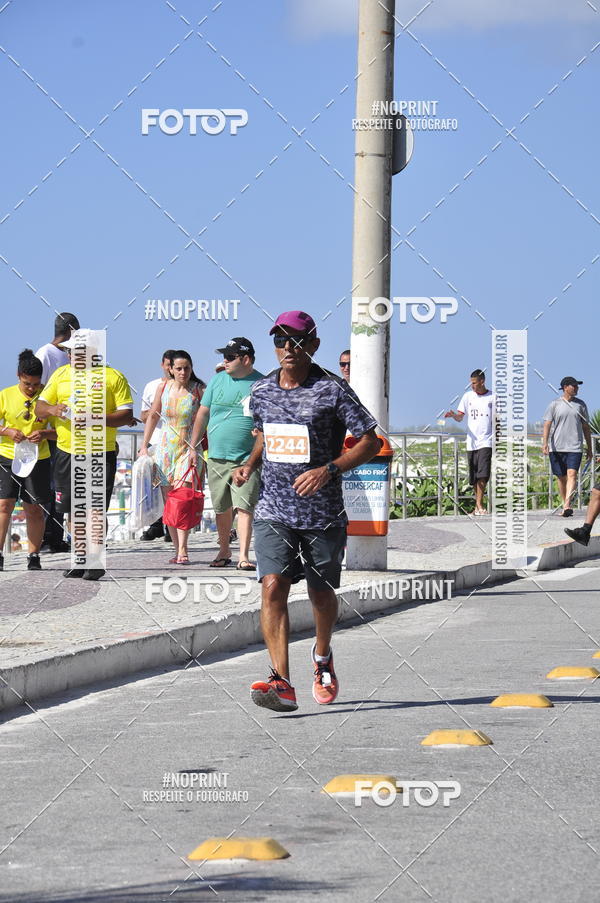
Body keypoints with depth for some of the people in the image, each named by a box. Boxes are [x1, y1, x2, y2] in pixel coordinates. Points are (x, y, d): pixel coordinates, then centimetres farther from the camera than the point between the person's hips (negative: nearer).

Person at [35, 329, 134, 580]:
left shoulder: (113, 377, -1)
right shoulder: (61, 374, 12)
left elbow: (126, 415, -5)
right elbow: (39, 407, 11)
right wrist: (52, 409, -12)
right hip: (66, 453, 4)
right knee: (74, 510, 9)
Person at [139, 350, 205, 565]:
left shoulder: (199, 390, -3)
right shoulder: (163, 388, 5)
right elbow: (153, 416, 16)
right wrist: (144, 445, 14)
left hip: (189, 449, -4)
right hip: (166, 448, 4)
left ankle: (182, 550, -20)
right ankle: (178, 549, 9)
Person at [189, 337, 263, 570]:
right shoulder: (218, 380, 9)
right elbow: (203, 413, 15)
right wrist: (193, 447, 12)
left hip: (247, 458, -4)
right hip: (217, 456, 4)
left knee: (244, 507, -12)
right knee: (222, 508, 11)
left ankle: (243, 556, -14)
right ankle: (224, 551, 26)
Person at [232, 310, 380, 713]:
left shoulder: (332, 390, -9)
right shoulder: (262, 390, 6)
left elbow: (371, 442, -7)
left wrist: (330, 470, -20)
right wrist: (250, 465, 6)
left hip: (323, 512, -2)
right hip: (273, 510, 2)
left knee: (321, 591, 12)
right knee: (273, 586, -16)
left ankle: (323, 656, 44)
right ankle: (282, 683, -23)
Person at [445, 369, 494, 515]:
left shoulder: (492, 398, 3)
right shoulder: (468, 396, 10)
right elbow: (460, 417, 7)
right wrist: (453, 415, -15)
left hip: (486, 441, -3)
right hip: (471, 441, 3)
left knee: (483, 474, -15)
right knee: (474, 477, 6)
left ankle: (479, 504, -13)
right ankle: (478, 504, 17)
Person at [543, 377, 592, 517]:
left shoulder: (581, 405, 11)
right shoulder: (555, 404, 3)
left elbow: (586, 427, 17)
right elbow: (547, 424, -1)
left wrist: (589, 448, 16)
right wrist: (545, 442, -14)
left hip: (575, 447, 0)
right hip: (557, 447, 0)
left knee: (572, 474, -16)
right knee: (561, 477, 6)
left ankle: (567, 505, -26)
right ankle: (565, 505, 19)